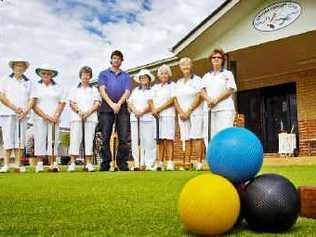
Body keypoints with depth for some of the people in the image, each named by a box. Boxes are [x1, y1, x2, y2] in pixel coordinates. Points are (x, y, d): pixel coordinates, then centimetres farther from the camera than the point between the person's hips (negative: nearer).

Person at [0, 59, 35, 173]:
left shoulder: (28, 83, 14)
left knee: (21, 139, -1)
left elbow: (32, 99, 8)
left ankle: (18, 165, 2)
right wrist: (14, 108, -11)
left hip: (23, 115, 2)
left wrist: (25, 111, -8)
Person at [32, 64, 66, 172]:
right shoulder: (36, 87, 11)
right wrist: (45, 116, -9)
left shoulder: (58, 87, 13)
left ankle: (53, 164, -4)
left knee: (53, 140, -4)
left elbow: (62, 103, 7)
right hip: (39, 118, 0)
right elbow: (33, 104, 2)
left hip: (54, 118, 1)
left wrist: (56, 116, -7)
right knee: (40, 140, -5)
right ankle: (39, 164, -2)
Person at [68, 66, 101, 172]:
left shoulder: (94, 90, 17)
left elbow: (97, 104, 6)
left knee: (89, 139, -4)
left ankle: (88, 163, -3)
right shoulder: (74, 89, 18)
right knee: (75, 138, -7)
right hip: (76, 117, 0)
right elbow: (72, 103, 8)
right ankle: (72, 162, -7)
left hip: (91, 117, 0)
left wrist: (88, 112, -9)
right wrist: (79, 111, -10)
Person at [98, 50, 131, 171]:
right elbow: (102, 90, 1)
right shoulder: (104, 74, 15)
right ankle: (105, 163, 3)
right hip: (106, 107, -1)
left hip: (122, 107, 1)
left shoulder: (126, 76, 18)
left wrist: (118, 104, -13)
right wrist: (111, 104, -13)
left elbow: (127, 92, 4)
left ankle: (122, 163, 1)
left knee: (123, 137, -4)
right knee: (106, 137, -2)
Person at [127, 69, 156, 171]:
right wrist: (135, 111, -7)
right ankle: (137, 163, 5)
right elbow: (129, 102, 12)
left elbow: (152, 106, -4)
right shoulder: (135, 90, 21)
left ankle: (149, 164, -4)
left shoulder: (152, 91, 6)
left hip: (147, 118, -4)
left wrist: (142, 112, -16)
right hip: (134, 118, 4)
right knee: (135, 141, 1)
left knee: (148, 141, -7)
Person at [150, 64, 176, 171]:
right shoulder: (155, 87, 23)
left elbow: (172, 100, -3)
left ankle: (170, 163, -12)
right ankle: (159, 163, 0)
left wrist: (159, 109, -8)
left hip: (168, 115, -4)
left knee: (168, 139, -10)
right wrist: (153, 110, -5)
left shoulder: (172, 85, 9)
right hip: (156, 116, 4)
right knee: (160, 140, 0)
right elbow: (151, 100, 16)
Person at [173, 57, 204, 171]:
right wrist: (181, 112, -4)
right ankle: (187, 163, -1)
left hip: (195, 113, -4)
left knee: (196, 138, -10)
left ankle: (199, 162, -11)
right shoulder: (178, 82, 20)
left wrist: (188, 111, -12)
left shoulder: (197, 80, 4)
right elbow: (175, 99, 13)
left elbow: (198, 97, -6)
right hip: (182, 114, 5)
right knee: (186, 139, 0)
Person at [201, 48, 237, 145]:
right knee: (210, 135, -2)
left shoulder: (228, 74, 12)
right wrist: (209, 100, -13)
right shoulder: (206, 76, 22)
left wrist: (216, 100, -14)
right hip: (209, 109, 4)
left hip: (225, 108, -3)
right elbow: (202, 91, 9)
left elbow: (230, 90, -2)